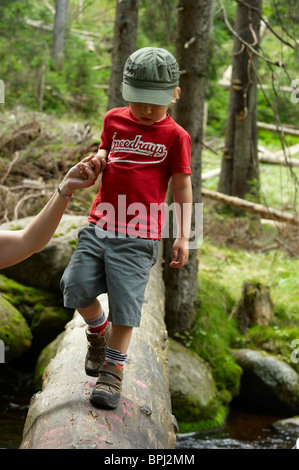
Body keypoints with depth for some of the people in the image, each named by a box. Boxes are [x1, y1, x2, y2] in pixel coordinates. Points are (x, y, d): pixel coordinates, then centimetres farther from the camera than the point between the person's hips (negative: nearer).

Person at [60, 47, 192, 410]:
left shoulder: (175, 136, -1)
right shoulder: (114, 119, 11)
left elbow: (182, 187, 1)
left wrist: (183, 236, -5)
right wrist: (98, 158, 2)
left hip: (139, 234, -4)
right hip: (100, 225, 4)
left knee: (125, 300, -5)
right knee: (76, 286, -5)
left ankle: (113, 370, 8)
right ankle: (98, 330, 26)